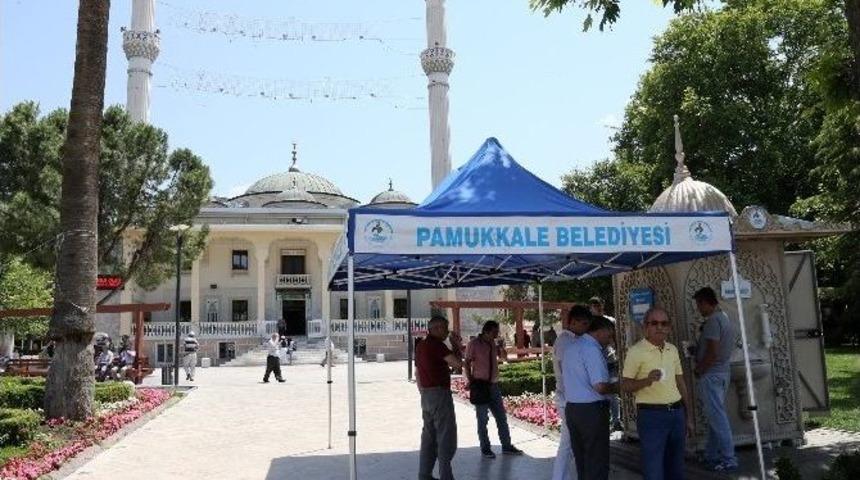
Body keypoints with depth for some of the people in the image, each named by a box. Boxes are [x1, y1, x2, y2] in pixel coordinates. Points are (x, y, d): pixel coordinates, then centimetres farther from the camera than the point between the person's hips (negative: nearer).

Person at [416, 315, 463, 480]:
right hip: (440, 394, -9)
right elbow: (458, 364, -18)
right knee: (446, 437, -2)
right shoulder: (437, 345, -15)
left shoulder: (420, 346, 13)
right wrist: (456, 346, -3)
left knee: (429, 437, 13)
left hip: (426, 395, 9)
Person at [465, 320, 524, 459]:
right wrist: (471, 381, -11)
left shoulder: (492, 344, 6)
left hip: (493, 385, 6)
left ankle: (507, 446, 19)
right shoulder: (474, 344, -11)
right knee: (483, 419, 4)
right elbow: (467, 364, -8)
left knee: (501, 417, 9)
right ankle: (485, 448, 16)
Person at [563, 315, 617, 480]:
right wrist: (616, 387, -2)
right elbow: (600, 387, -22)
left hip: (571, 409, 9)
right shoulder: (592, 349, -16)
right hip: (592, 410, -9)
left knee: (581, 460, 16)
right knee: (597, 463, 0)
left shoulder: (572, 347, 13)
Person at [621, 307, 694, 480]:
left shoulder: (672, 350, 11)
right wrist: (647, 380, -28)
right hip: (651, 415, -6)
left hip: (676, 413, 6)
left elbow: (680, 383, 17)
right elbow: (625, 385, -10)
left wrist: (689, 416, 17)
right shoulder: (636, 351, -9)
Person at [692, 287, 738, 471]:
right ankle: (712, 456, 22)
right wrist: (696, 349, 16)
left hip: (710, 375, -10)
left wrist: (698, 370, -11)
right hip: (723, 372, 10)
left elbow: (712, 352, -22)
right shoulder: (725, 317, 13)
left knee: (717, 417, -4)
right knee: (716, 415, 14)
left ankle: (729, 460, 0)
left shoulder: (712, 321, -18)